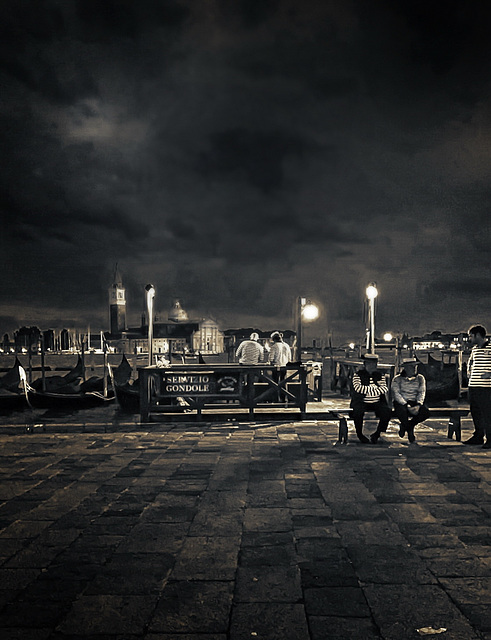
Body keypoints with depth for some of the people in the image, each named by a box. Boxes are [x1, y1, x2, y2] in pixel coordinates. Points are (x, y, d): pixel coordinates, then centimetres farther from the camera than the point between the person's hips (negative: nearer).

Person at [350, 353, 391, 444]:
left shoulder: (380, 375, 14)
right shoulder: (358, 374, 3)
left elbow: (385, 388, -1)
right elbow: (357, 387, -14)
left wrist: (367, 390, -15)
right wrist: (374, 388, -12)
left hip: (377, 402, 3)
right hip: (361, 402, -3)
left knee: (387, 411, -25)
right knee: (358, 412, -34)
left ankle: (377, 434, -5)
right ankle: (359, 434, -9)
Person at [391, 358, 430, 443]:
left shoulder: (420, 378, 8)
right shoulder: (397, 379, -3)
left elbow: (422, 393, 1)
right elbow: (396, 394, -11)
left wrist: (418, 405, -19)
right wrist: (407, 406, -23)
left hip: (414, 402, 3)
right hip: (400, 402, -3)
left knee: (426, 412, -27)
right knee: (401, 411, -38)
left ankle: (406, 426, 0)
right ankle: (409, 430, -1)